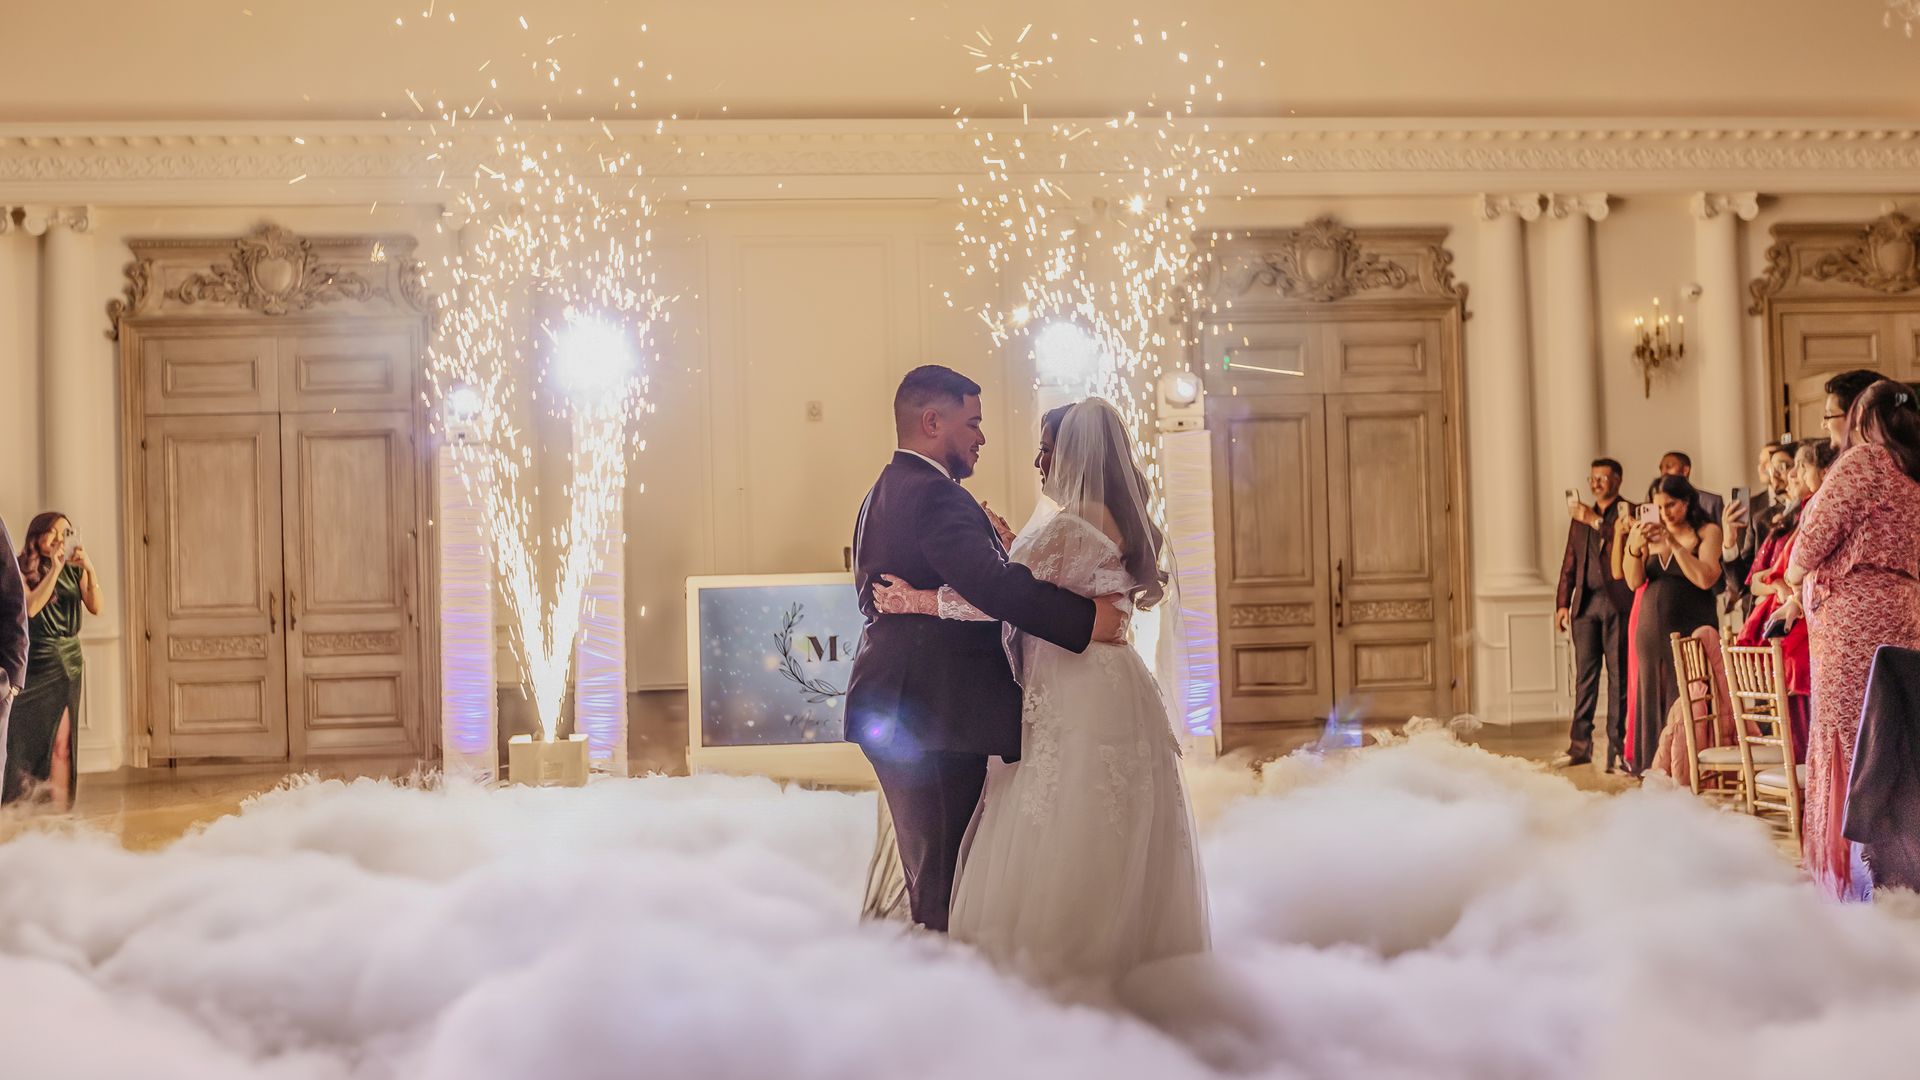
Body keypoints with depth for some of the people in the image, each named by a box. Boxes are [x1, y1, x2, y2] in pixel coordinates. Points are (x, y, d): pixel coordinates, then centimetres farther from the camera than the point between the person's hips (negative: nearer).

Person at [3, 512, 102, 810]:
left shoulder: (74, 570, 8)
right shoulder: (23, 570, -3)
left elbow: (96, 608, -1)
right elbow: (30, 607, -18)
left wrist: (90, 570, -13)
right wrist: (54, 569, -19)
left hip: (69, 662, 3)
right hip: (37, 661, -3)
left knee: (62, 742, 0)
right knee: (29, 739, -2)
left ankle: (60, 810, 0)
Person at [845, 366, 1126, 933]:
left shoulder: (885, 492, 18)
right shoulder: (934, 495, -16)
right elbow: (994, 585, -29)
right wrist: (1089, 616, -26)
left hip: (896, 712, 11)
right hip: (937, 717, -11)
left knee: (929, 874, 16)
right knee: (944, 887, -5)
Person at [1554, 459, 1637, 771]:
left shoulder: (1630, 512, 3)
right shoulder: (1580, 517, 19)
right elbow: (1569, 564, 19)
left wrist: (1595, 521, -16)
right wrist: (1562, 603, 10)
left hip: (1618, 602, -5)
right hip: (1586, 603, 5)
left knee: (1619, 676, -2)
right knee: (1584, 675, 5)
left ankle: (1617, 748, 1)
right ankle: (1580, 744, 8)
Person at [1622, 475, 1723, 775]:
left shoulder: (1707, 532, -2)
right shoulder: (1651, 533, 9)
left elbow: (1705, 578, -15)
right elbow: (1634, 581, 2)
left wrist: (1674, 542, -16)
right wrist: (1635, 548, -15)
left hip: (1690, 628, -4)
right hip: (1652, 628, 4)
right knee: (1654, 697, 5)